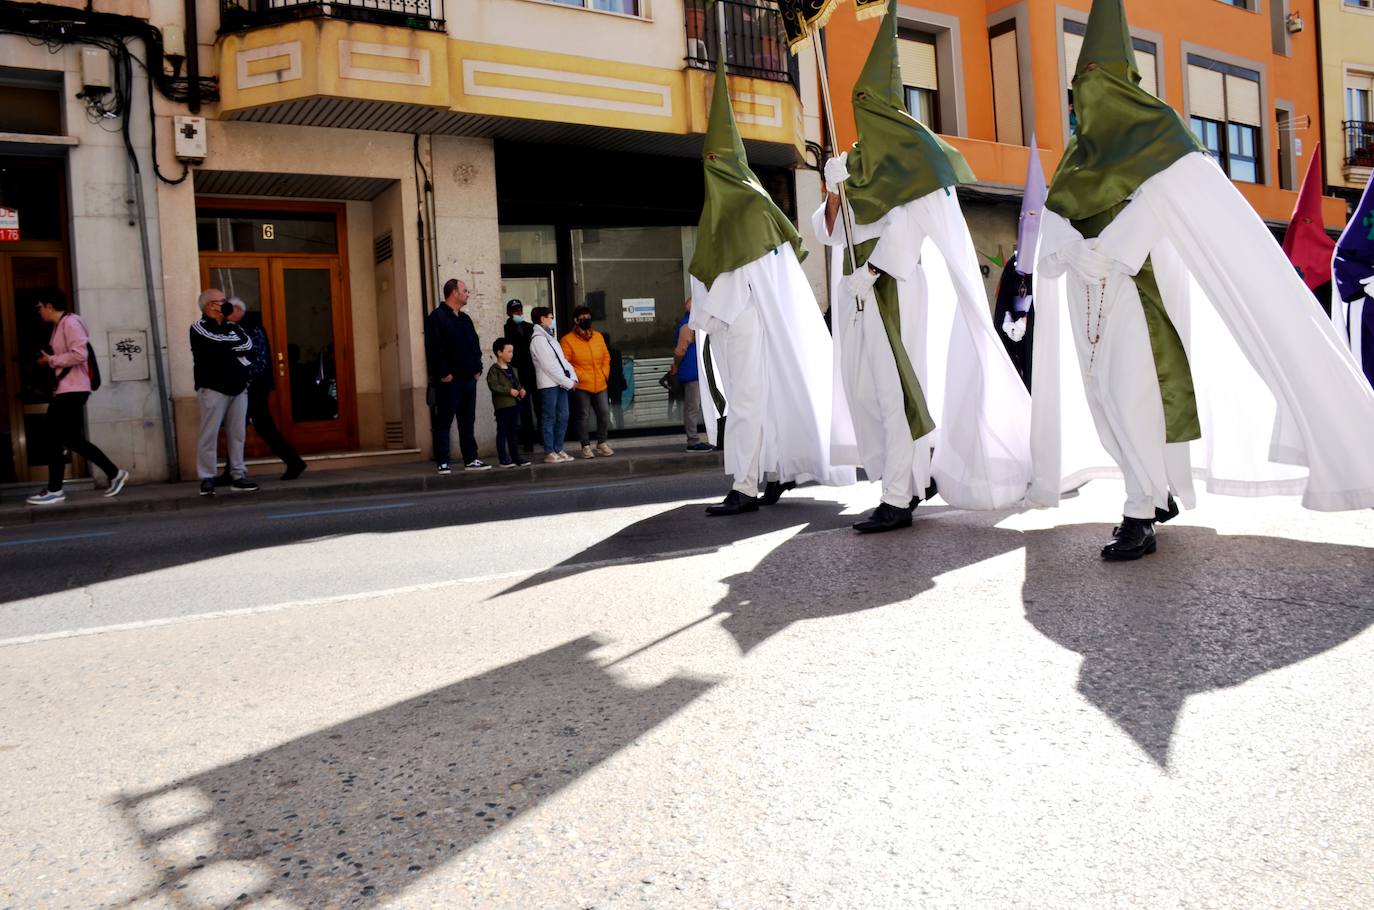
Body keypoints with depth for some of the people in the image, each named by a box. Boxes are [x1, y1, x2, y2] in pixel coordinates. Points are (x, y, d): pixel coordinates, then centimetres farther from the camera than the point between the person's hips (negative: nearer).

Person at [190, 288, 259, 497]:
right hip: (213, 389, -5)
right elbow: (217, 343, -15)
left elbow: (249, 345, 2)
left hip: (238, 389, 5)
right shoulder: (199, 327, 2)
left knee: (237, 434, 4)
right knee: (209, 435, -6)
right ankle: (207, 479, -3)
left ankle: (237, 476, 8)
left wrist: (227, 347, -7)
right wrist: (237, 347, 0)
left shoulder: (232, 327, 18)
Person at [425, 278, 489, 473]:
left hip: (468, 379, 8)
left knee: (468, 422, 11)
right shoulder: (436, 318, -8)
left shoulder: (465, 319, 18)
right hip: (448, 381, -8)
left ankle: (471, 460, 16)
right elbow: (434, 348, -15)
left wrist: (477, 368, 8)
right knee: (443, 422, -2)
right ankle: (442, 463, 0)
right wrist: (443, 373, -18)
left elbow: (475, 345, 20)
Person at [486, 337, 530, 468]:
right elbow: (493, 385, -19)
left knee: (513, 432, 12)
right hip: (502, 406, -8)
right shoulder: (494, 370, -9)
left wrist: (522, 390, 4)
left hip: (514, 404, 8)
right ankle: (503, 459, 2)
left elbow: (518, 383, 25)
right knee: (502, 432, -1)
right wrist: (509, 391, -21)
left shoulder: (513, 370, 17)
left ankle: (516, 457, 18)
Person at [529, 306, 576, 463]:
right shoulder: (538, 339, -9)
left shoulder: (549, 337, 20)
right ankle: (549, 453, 2)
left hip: (561, 384, 8)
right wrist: (568, 382, -12)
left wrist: (573, 377, 2)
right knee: (549, 419, -3)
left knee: (563, 417, 8)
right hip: (548, 385, -8)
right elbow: (549, 366, -15)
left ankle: (558, 449, 16)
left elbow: (563, 360, 17)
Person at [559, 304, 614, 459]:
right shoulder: (568, 340, -5)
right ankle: (586, 447, 11)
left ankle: (602, 444, 22)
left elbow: (606, 357, 16)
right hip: (581, 386, -5)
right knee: (583, 416, 0)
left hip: (600, 385, 5)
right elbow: (564, 363, -7)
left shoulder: (598, 336, 11)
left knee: (604, 414, 6)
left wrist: (605, 374, 5)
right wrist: (577, 376, -13)